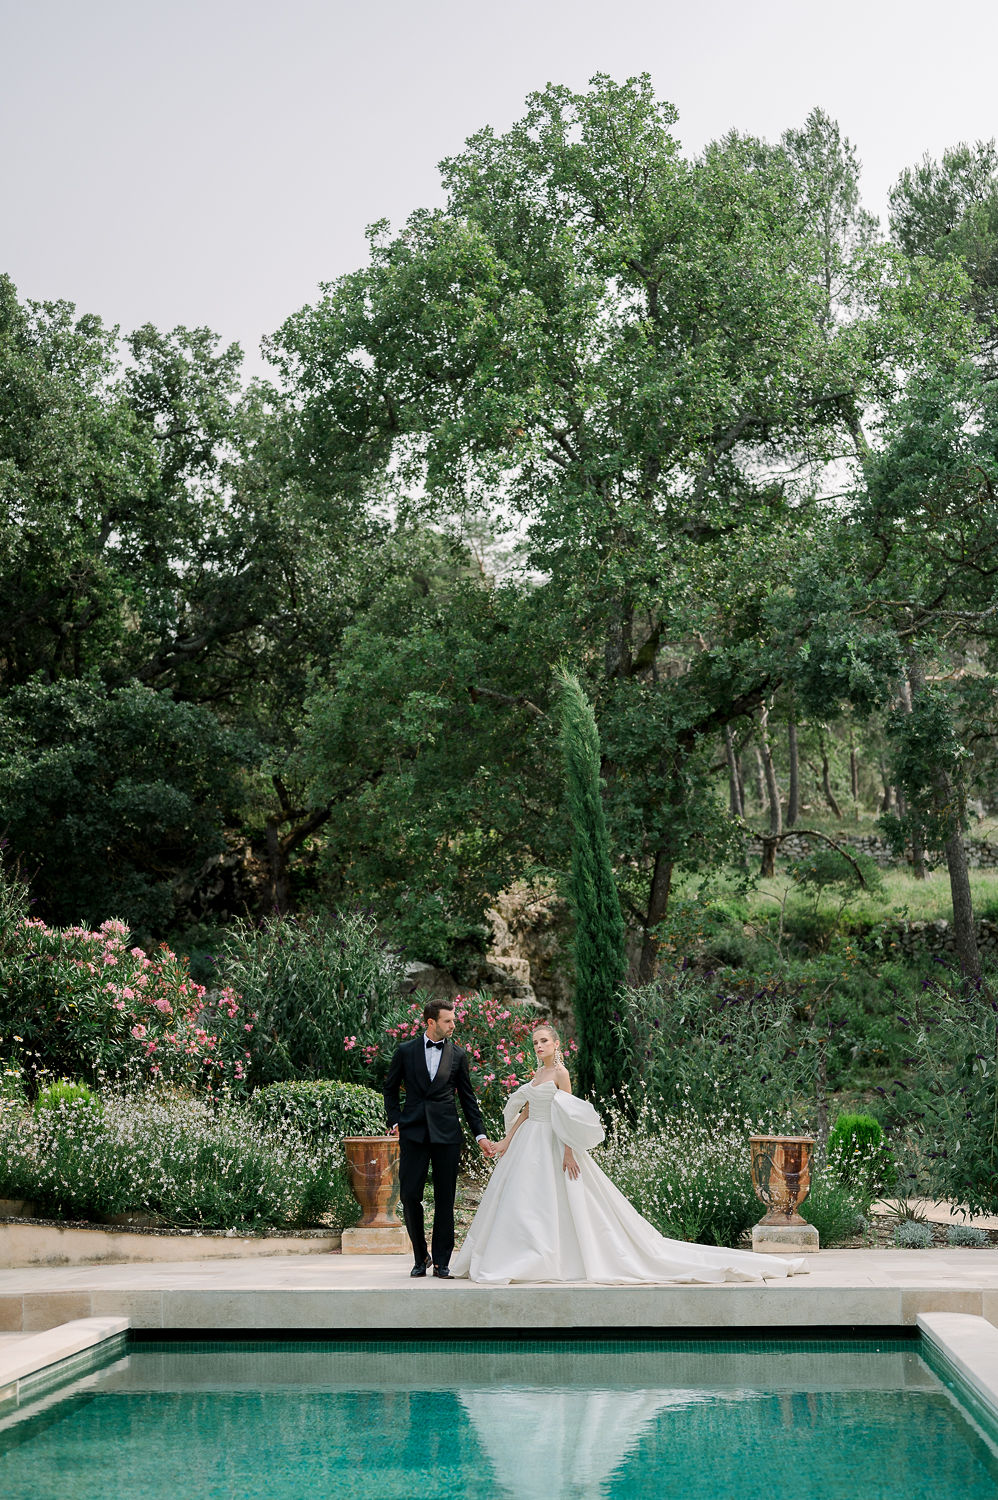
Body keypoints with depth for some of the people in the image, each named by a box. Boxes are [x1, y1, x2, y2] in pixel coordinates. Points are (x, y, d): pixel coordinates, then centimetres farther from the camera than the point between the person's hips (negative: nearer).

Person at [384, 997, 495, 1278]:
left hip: (446, 1133, 1)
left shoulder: (458, 1055, 7)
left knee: (445, 1199, 1)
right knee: (409, 1195, -4)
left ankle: (441, 1261, 9)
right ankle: (420, 1257, 12)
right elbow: (390, 1089, 13)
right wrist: (395, 1122, 0)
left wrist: (480, 1134, 6)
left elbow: (467, 1097, 11)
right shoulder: (406, 1051, 4)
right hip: (413, 1133, -1)